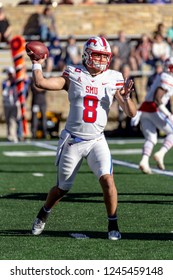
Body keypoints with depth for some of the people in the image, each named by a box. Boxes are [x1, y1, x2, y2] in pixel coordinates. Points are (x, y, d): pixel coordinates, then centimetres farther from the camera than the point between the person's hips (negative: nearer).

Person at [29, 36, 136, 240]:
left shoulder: (113, 80, -1)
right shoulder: (74, 76, -5)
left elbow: (131, 113, -5)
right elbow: (41, 83, -15)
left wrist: (125, 97, -22)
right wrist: (37, 64, -4)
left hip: (97, 141, 1)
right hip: (72, 141, -1)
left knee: (107, 180, -20)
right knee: (62, 188, 11)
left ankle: (113, 225, -5)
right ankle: (43, 215, 40)